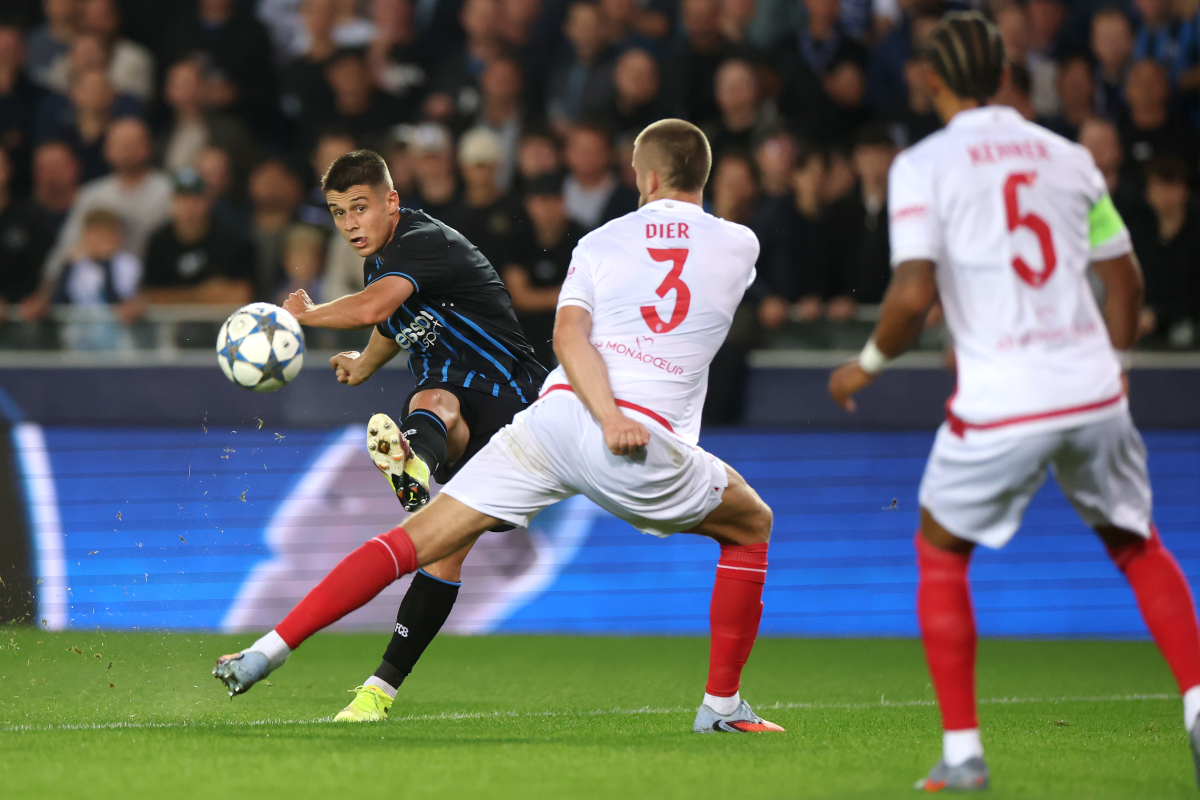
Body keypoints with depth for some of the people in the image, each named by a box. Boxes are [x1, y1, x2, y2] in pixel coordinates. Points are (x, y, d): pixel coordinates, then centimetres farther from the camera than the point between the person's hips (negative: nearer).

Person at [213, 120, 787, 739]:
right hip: (651, 445, -1)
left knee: (418, 537, 4)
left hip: (555, 412, 1)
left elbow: (568, 335, -4)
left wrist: (609, 418, -15)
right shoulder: (740, 246, 15)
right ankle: (721, 706, 22)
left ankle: (268, 651, -5)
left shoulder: (601, 243, 14)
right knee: (752, 527, 26)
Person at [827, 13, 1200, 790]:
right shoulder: (1068, 156, 9)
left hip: (1002, 401, -4)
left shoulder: (923, 166, -4)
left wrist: (870, 363, 4)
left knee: (940, 553, 16)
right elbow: (1125, 281, 13)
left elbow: (913, 296, -14)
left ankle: (962, 750, 9)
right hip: (1092, 390, 4)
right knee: (1136, 544, 22)